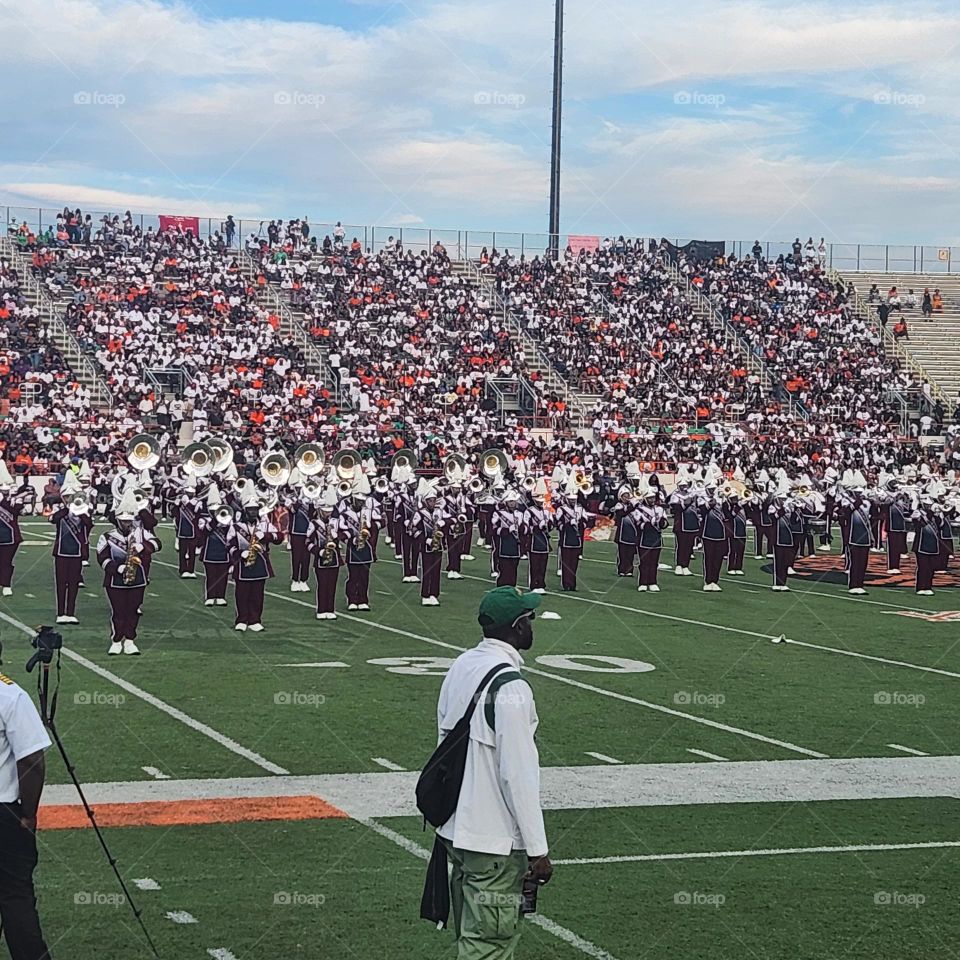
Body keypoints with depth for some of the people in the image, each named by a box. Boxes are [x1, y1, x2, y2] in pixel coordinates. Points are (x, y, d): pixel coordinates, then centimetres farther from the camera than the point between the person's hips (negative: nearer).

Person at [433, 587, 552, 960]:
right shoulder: (509, 687, -21)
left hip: (455, 829, 9)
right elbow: (519, 775, -22)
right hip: (493, 842, -9)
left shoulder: (460, 667, 6)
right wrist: (537, 850, -15)